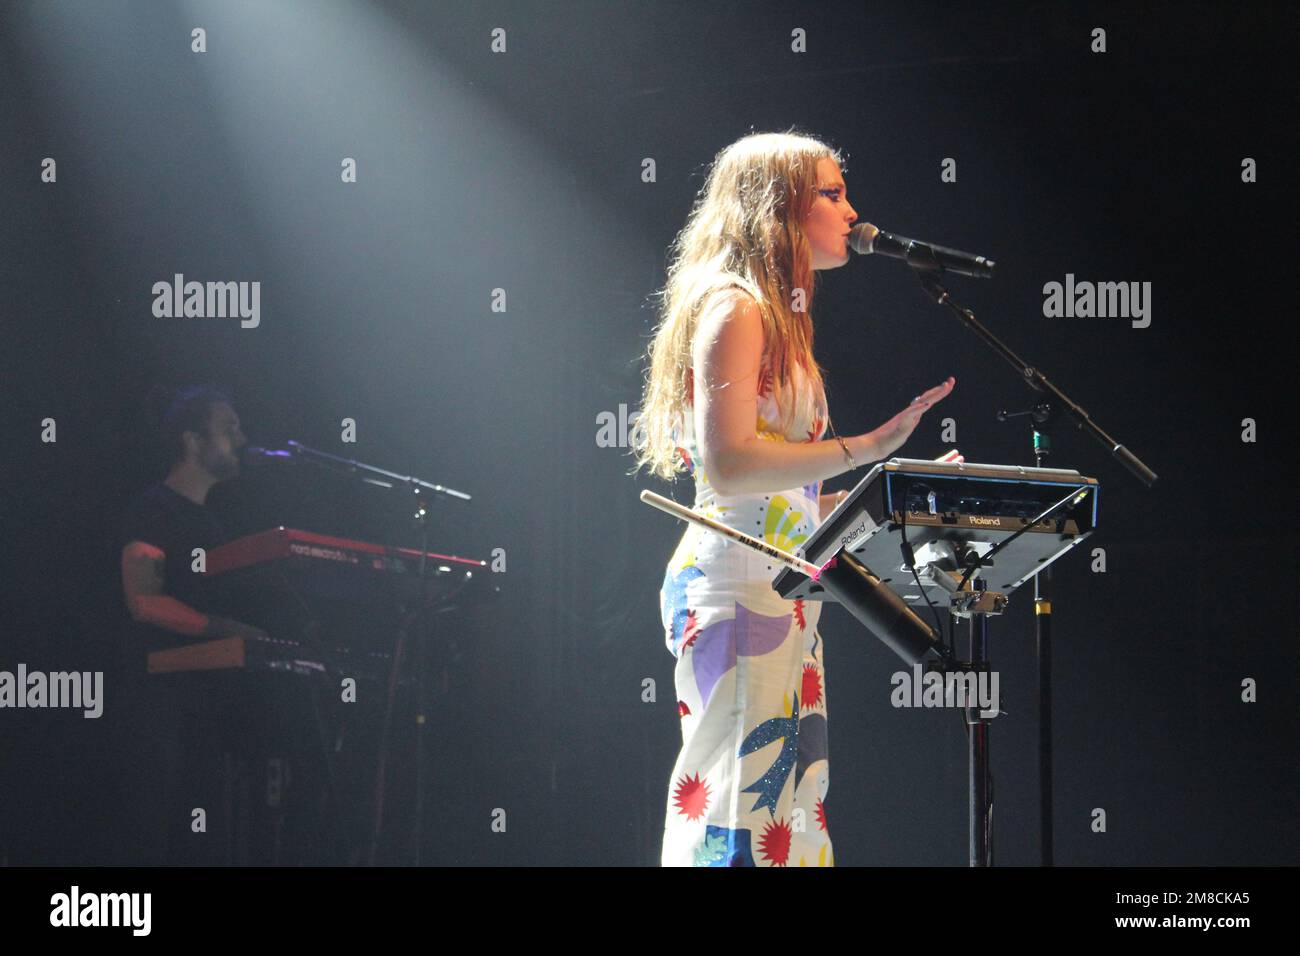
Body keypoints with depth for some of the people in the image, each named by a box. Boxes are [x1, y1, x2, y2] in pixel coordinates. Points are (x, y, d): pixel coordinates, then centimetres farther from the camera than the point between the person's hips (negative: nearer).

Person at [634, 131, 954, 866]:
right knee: (740, 804, -13)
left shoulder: (777, 316, 22)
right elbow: (727, 465, -20)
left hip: (781, 592, 10)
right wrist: (864, 447, -21)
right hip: (737, 587, -10)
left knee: (787, 804, 6)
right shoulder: (733, 308, -7)